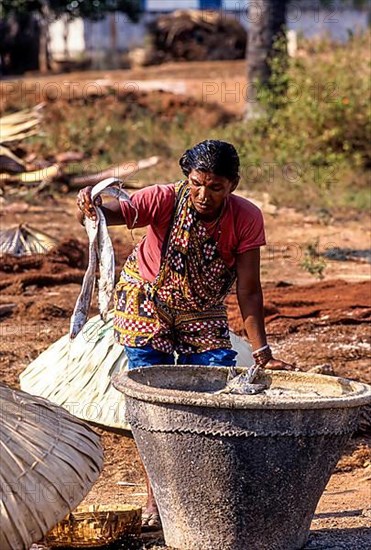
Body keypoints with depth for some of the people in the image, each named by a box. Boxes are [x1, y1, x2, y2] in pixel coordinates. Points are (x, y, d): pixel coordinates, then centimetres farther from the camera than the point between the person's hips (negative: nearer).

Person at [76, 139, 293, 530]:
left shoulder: (246, 219, -24)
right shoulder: (165, 200, -29)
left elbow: (248, 291, -20)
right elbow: (113, 213, -44)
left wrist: (261, 353, -24)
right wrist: (89, 207, -68)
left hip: (203, 315, 2)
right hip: (146, 305, -2)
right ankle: (155, 498, 8)